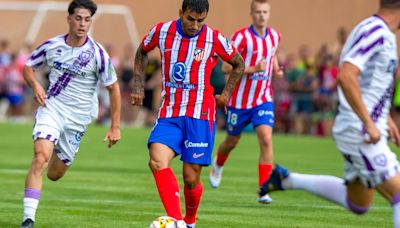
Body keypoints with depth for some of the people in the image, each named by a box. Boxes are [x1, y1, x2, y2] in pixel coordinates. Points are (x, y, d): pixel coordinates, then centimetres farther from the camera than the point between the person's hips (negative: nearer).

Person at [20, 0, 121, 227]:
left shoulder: (97, 54, -11)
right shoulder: (52, 46, -4)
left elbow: (113, 88, -3)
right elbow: (28, 67, 12)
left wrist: (115, 127, -4)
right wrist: (35, 85, -10)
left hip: (78, 117, 0)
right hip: (51, 107, 0)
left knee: (54, 174, 9)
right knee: (41, 157, -24)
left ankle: (59, 152, 48)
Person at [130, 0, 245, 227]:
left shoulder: (215, 39, -7)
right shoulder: (162, 31, -1)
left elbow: (239, 65, 11)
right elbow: (142, 51, 21)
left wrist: (226, 94, 4)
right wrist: (139, 84, 12)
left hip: (200, 115, -2)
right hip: (169, 114, 2)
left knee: (191, 178, -1)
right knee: (157, 161, -24)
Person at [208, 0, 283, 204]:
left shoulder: (274, 36, 2)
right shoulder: (241, 37, -15)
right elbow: (226, 67, -18)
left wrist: (276, 69, 2)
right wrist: (253, 69, -29)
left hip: (263, 98, 2)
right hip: (239, 99, -2)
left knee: (266, 139, -16)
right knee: (232, 141, 15)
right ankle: (218, 164, 50)